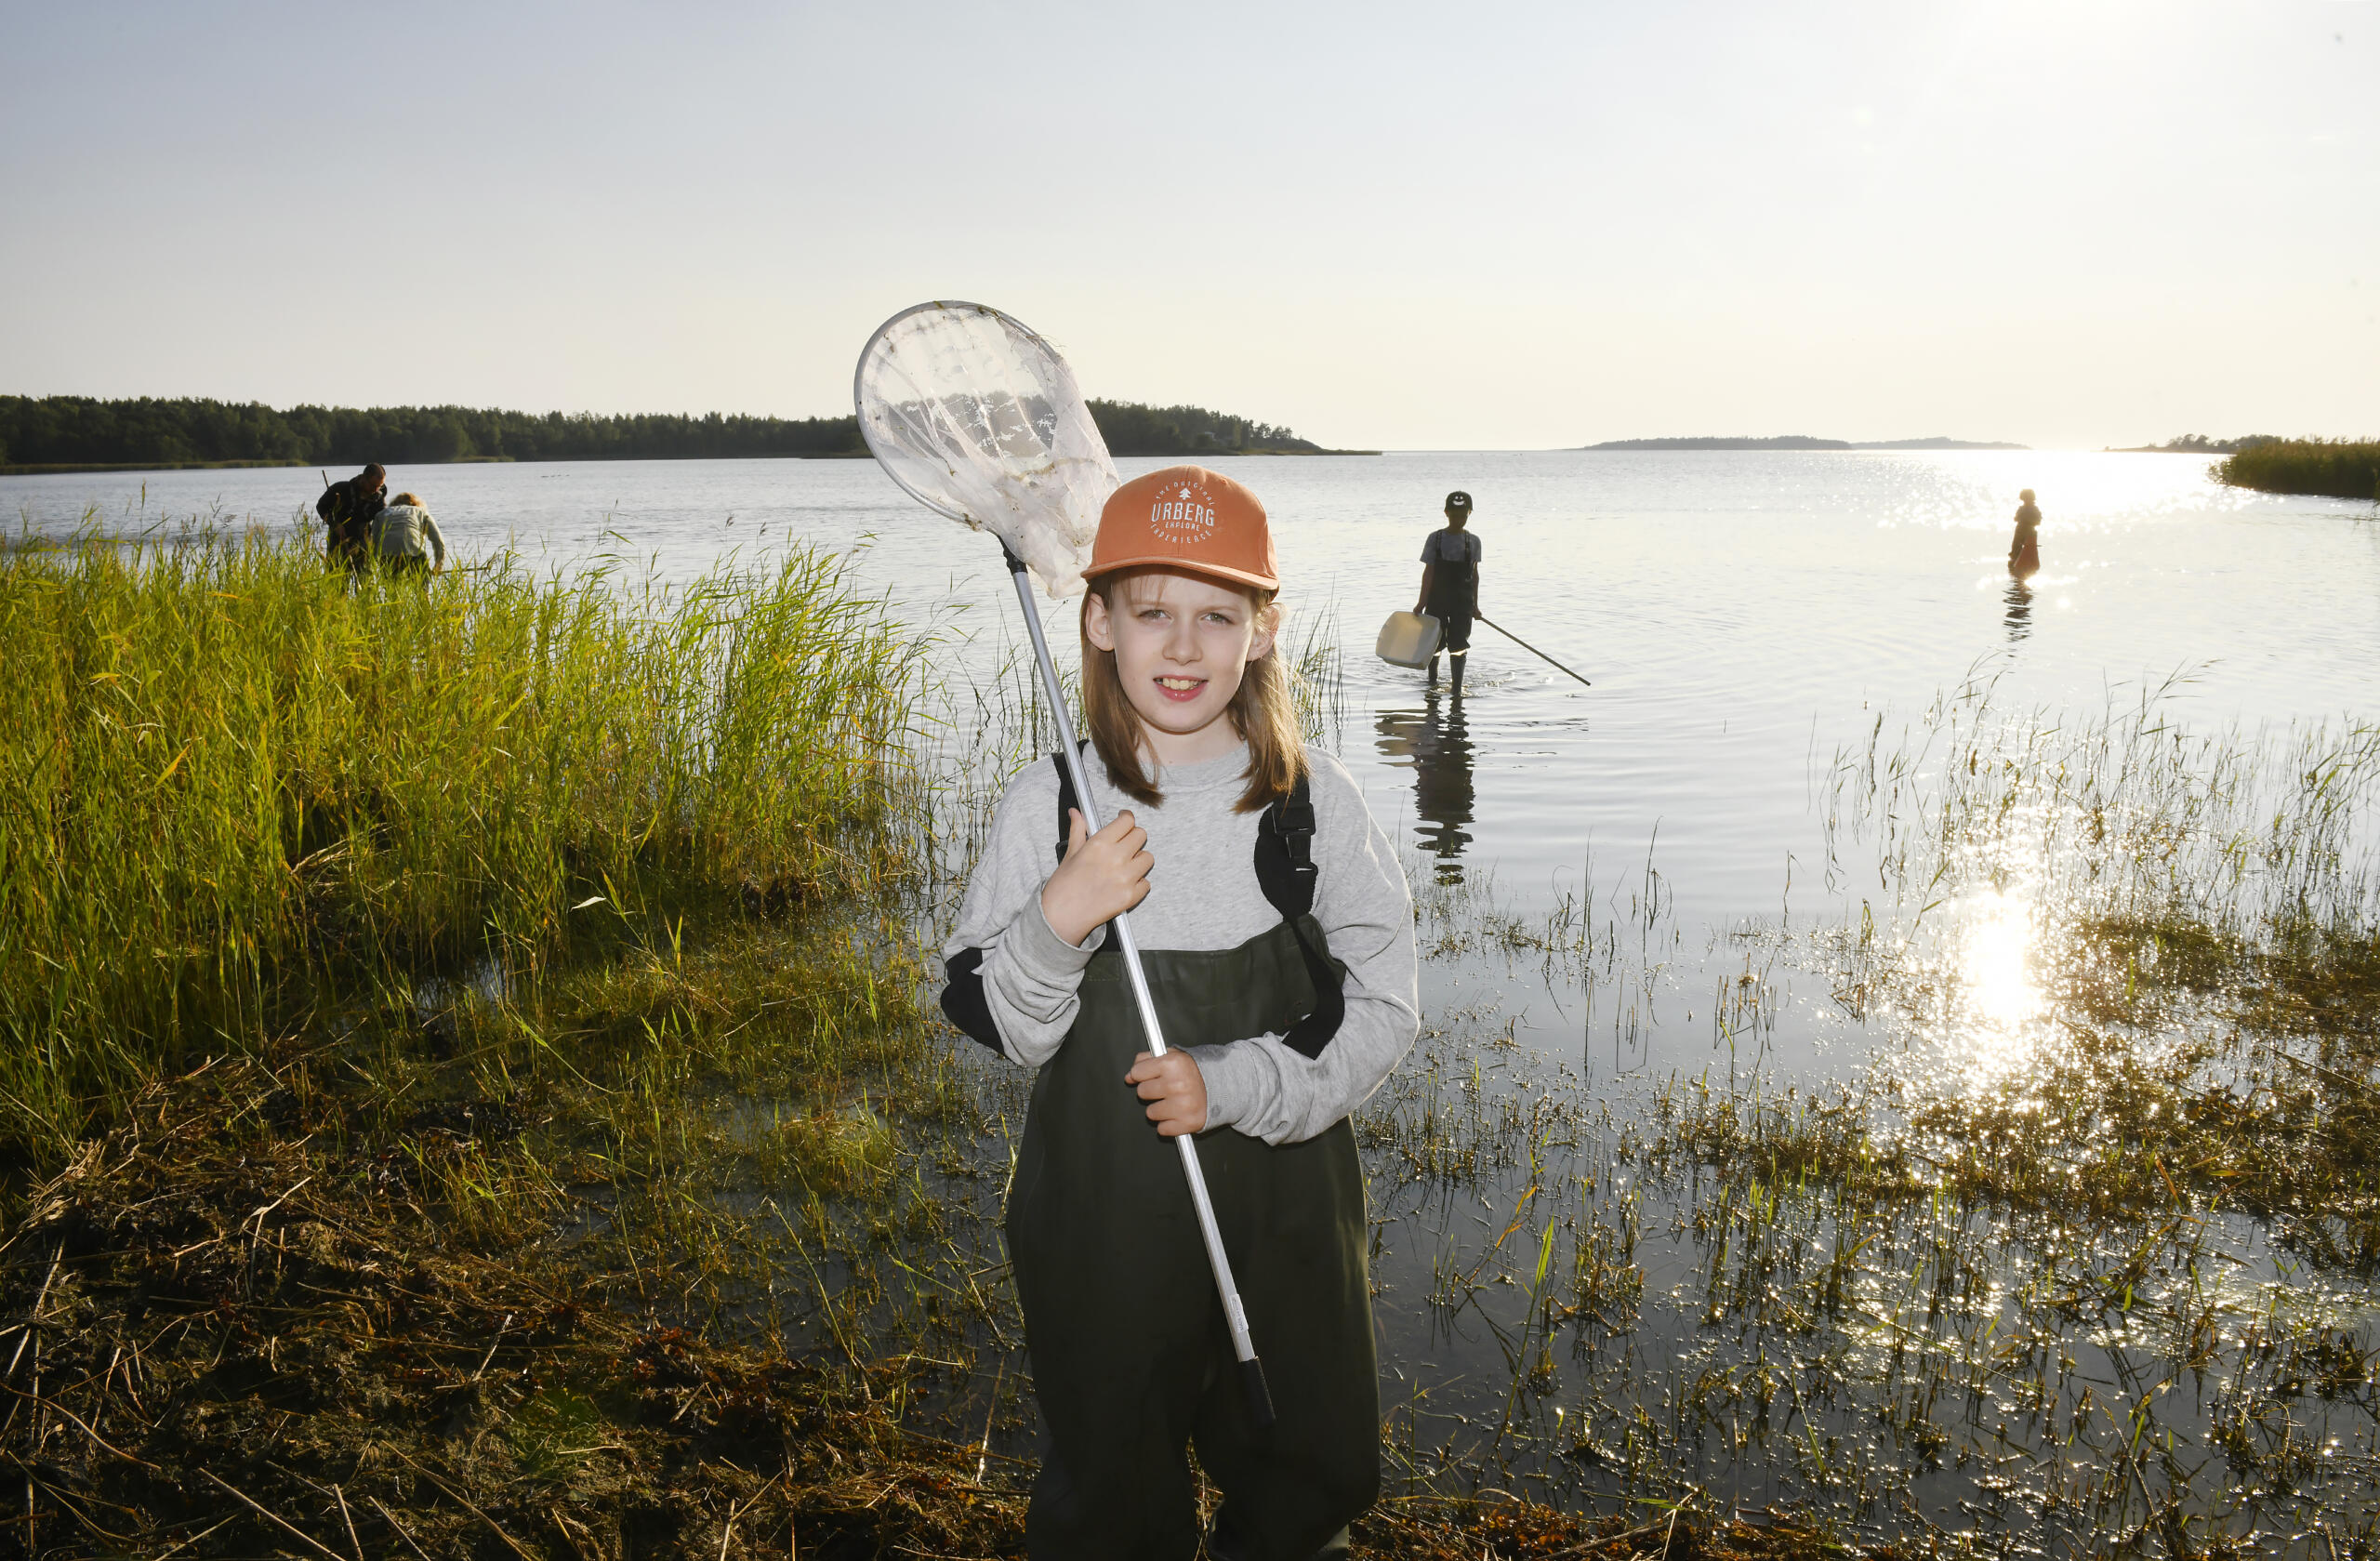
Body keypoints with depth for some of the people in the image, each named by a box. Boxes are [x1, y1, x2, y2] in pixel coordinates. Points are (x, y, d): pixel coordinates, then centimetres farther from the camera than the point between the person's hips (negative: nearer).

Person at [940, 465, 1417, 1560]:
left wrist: (1231, 1083, -19)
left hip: (1287, 1203, 1)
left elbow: (1384, 1006, -6)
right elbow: (1000, 1027, -5)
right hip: (1103, 1213, -1)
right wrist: (1058, 920, -24)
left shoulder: (1312, 799, -7)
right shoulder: (1049, 808, -9)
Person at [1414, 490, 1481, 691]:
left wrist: (1475, 604, 12)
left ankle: (1457, 687, -3)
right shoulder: (1435, 539, -4)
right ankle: (1432, 680, 31)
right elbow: (1428, 572, -6)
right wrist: (1422, 602, -12)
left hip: (1463, 601, 1)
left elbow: (1474, 573, 11)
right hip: (1437, 599, 0)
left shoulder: (1473, 542, 3)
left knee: (1458, 645, -7)